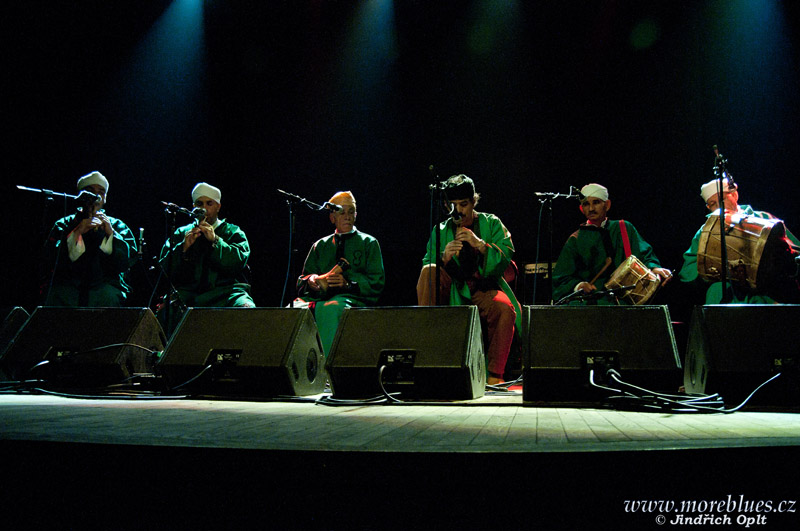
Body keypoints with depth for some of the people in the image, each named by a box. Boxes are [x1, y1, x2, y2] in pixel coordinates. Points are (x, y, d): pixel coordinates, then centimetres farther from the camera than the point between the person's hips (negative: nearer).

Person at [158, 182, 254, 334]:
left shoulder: (233, 232, 16)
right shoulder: (181, 233, 20)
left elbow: (239, 260, -3)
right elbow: (164, 269, 8)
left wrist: (215, 240, -11)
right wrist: (183, 247, -7)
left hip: (225, 291, -1)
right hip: (187, 294, 1)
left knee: (246, 308, -33)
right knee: (163, 312, -29)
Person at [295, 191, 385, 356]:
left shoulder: (368, 243, 16)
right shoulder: (320, 245, 25)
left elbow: (377, 282, 5)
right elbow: (302, 280, 21)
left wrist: (348, 283, -12)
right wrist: (311, 281, -4)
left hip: (354, 298, -3)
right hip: (321, 297, 4)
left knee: (330, 308, -39)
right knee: (294, 310, -30)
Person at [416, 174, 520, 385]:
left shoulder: (491, 223, 9)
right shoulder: (440, 231, 13)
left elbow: (506, 258, -3)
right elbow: (428, 264, 4)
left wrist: (479, 244, -17)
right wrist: (444, 257, -18)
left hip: (483, 289, -1)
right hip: (451, 289, 1)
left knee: (505, 309, -34)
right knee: (428, 271, -28)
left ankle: (494, 376, -25)